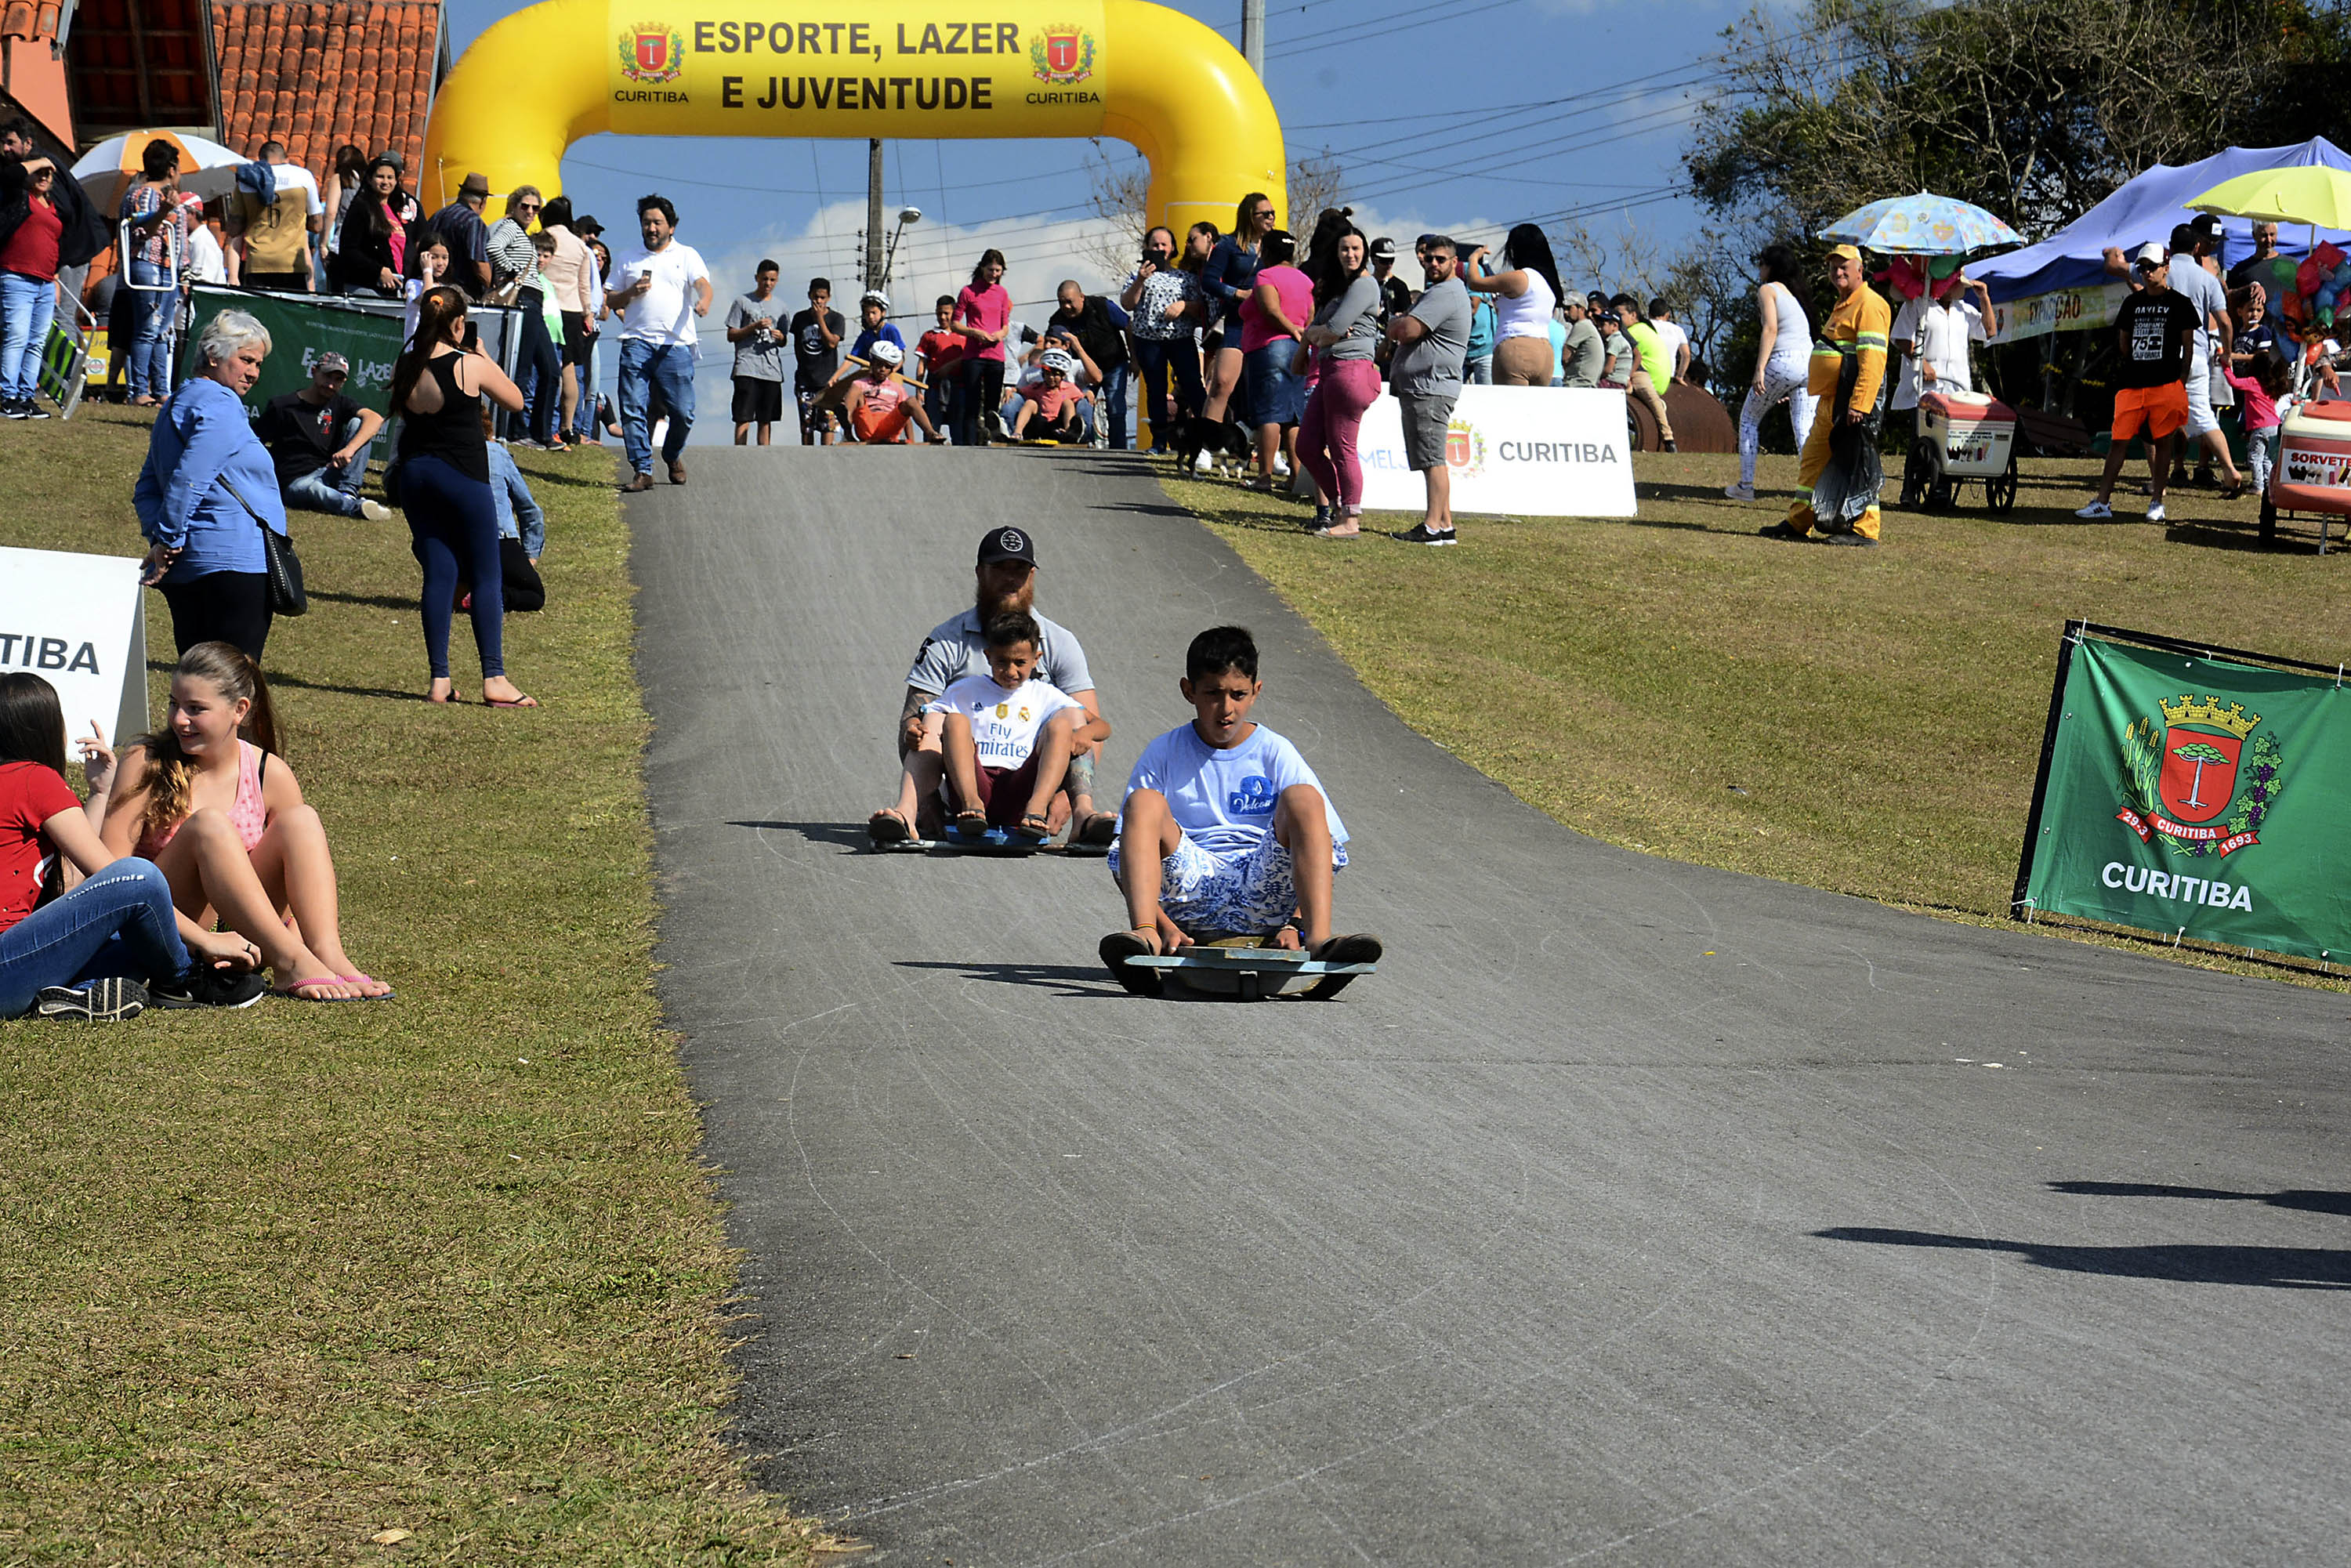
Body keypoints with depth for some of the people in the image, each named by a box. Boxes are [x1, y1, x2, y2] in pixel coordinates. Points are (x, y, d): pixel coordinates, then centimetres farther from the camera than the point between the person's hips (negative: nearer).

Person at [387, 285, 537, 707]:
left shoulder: (405, 366, 1)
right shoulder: (471, 366, -13)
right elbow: (515, 402, 0)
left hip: (414, 474, 5)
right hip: (462, 477, -5)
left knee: (438, 574, 8)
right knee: (486, 577, 2)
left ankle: (440, 680, 5)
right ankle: (494, 679, -1)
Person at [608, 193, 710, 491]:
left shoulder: (686, 255, 13)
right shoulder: (629, 261, 19)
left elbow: (703, 284, -3)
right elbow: (610, 300, 20)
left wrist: (704, 301, -26)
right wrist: (632, 293, -2)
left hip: (676, 346, -2)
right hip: (636, 343, 2)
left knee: (683, 412, -4)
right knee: (632, 409, -9)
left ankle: (672, 457, 24)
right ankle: (643, 471, -5)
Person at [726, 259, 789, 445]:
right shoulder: (742, 302, 7)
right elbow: (731, 336, 3)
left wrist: (780, 338, -2)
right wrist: (754, 327, -11)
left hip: (772, 370, 4)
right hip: (747, 367, -4)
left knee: (766, 420, 4)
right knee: (744, 417, -11)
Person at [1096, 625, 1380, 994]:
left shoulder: (1275, 753, 9)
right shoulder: (1164, 755, 9)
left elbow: (1322, 845, 2)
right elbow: (1125, 852, 2)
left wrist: (1296, 923, -15)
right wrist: (1164, 925, -16)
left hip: (1263, 892, 0)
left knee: (1303, 797, -22)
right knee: (1144, 803, -23)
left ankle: (1319, 938, -40)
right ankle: (1144, 934, -46)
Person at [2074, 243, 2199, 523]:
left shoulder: (2179, 304, 2)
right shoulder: (2133, 303, 14)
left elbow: (2188, 346, 2)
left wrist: (2180, 383, -4)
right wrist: (2136, 364, 10)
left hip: (2167, 384, -4)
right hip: (2132, 384, 4)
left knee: (2163, 441, 1)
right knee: (2119, 439, 0)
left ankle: (2157, 501, 9)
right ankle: (2103, 502, -1)